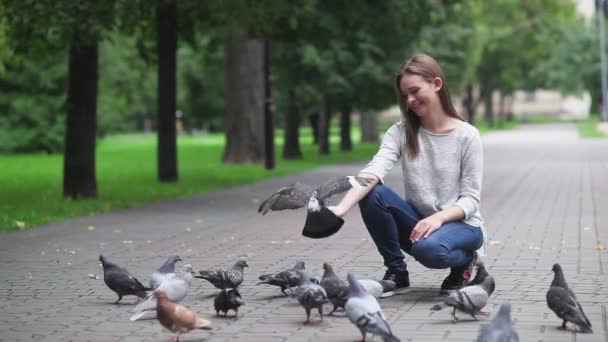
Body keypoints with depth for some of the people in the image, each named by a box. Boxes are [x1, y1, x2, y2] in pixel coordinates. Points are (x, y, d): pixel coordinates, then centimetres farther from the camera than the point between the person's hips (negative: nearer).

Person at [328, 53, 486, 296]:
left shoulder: (466, 135, -9)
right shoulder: (401, 132, -2)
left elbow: (470, 200, -11)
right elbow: (373, 172, -21)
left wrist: (439, 217, -31)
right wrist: (341, 208, -39)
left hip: (460, 224, -4)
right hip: (419, 221, 4)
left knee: (430, 249, -38)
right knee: (373, 194, -24)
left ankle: (464, 260, -1)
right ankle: (396, 272, -6)